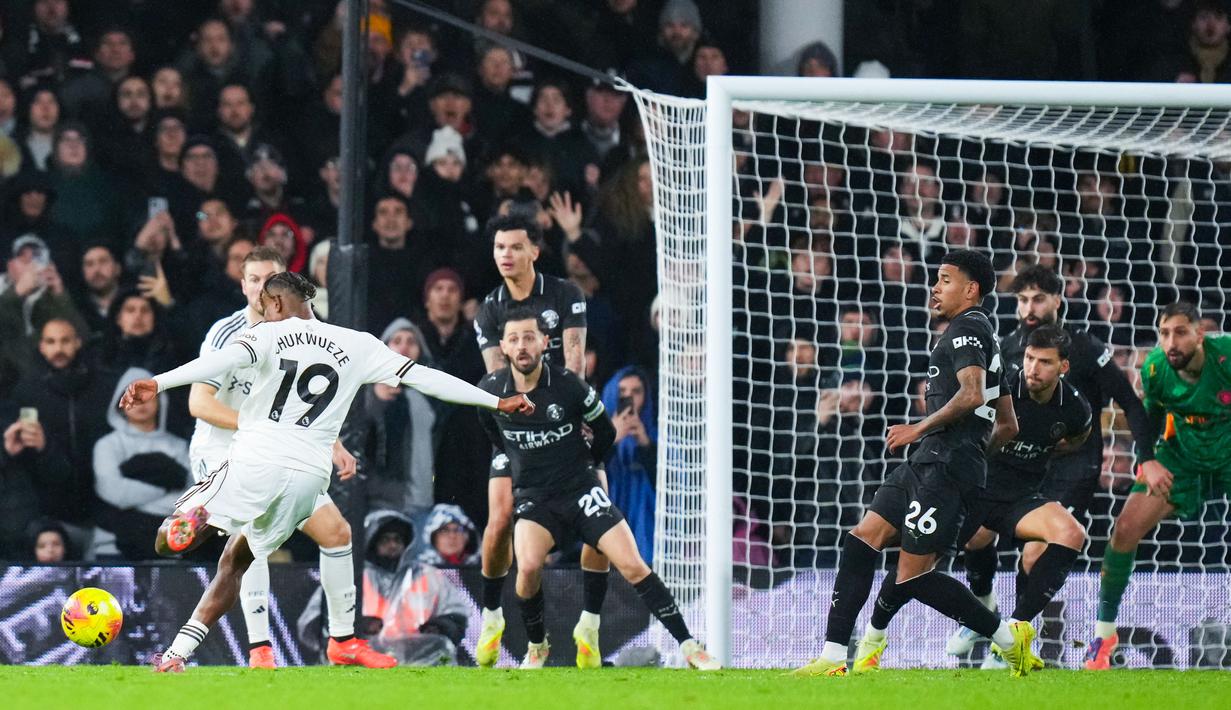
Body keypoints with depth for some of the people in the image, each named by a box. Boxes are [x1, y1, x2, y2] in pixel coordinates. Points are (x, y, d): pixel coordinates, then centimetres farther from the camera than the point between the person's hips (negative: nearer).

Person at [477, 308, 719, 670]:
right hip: (533, 496, 1)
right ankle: (536, 647, -1)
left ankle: (689, 646, -4)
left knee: (633, 567, -11)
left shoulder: (569, 386, -14)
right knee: (528, 565, -26)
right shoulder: (491, 389, -7)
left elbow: (605, 432, 5)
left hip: (580, 489, -1)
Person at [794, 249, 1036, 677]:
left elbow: (971, 394, -22)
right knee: (860, 542, 1)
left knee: (913, 576, -12)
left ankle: (1009, 639, -1)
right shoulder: (980, 337, 26)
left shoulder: (967, 329, -5)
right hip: (924, 465, 10)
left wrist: (920, 429, -15)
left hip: (945, 467, -10)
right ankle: (833, 657, -3)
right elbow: (1008, 426, 29)